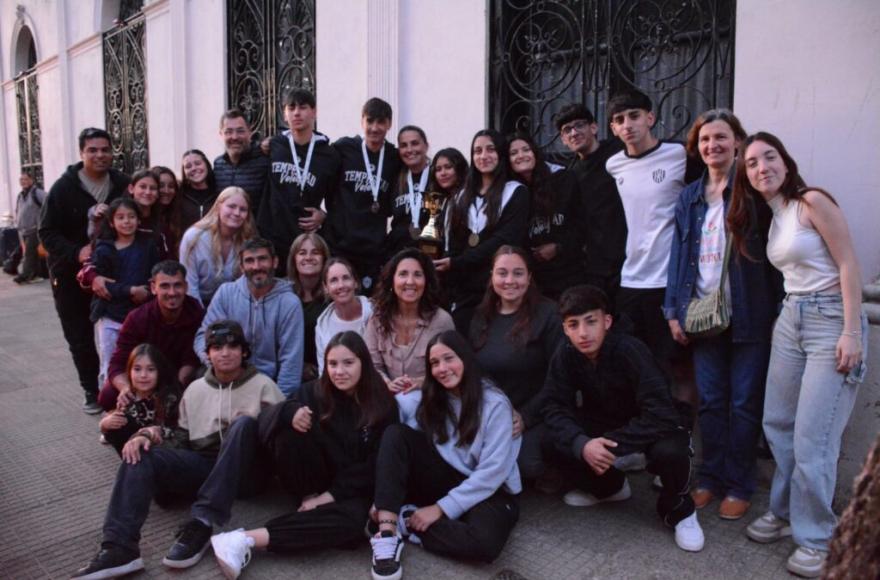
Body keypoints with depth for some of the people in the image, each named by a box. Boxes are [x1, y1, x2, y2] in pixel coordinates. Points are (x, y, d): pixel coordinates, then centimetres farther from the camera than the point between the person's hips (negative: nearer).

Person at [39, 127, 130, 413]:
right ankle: (92, 391, 22)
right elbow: (47, 233, -8)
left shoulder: (122, 184, -3)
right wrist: (76, 253, -23)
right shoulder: (64, 187, -8)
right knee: (80, 337, 7)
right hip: (70, 274, 0)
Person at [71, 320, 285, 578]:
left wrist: (250, 427, -20)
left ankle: (202, 523, -37)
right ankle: (120, 547, -33)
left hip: (245, 472, -4)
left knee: (244, 423, -32)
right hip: (204, 467, 4)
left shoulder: (263, 385, 5)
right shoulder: (195, 389, 16)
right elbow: (181, 440, 13)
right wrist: (148, 435, -6)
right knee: (141, 454, -17)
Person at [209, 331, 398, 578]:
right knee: (291, 431, -24)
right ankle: (309, 499, -16)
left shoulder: (383, 404, -6)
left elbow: (376, 465, -10)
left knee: (353, 520, -38)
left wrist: (332, 495, -18)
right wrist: (291, 412, -31)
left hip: (355, 489, -1)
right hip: (316, 485, 2)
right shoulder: (316, 392, -1)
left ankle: (249, 539, -35)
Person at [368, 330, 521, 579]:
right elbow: (395, 446, -7)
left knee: (484, 542, -37)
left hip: (490, 492, -3)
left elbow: (493, 472, -17)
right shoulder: (425, 400, 2)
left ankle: (404, 523, -17)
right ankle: (387, 531, -26)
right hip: (445, 481, 3)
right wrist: (385, 500, -22)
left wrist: (441, 508, -18)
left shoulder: (495, 404, -13)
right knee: (395, 433, -18)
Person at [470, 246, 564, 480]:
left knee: (526, 465, -29)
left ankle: (548, 470, 6)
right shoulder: (481, 316, 8)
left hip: (535, 417, -4)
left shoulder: (547, 315, -9)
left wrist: (526, 416, -15)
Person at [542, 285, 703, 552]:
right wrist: (582, 444, -37)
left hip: (655, 427, -4)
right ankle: (609, 486, 11)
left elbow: (660, 414, -36)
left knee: (670, 451, -37)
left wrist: (610, 445, -37)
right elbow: (555, 408, -19)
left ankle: (679, 510, -1)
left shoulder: (630, 350, -31)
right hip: (605, 424, 4)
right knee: (551, 441, -20)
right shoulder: (565, 355, -18)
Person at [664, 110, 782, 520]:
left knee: (744, 403, 5)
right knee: (710, 401, 10)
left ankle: (739, 486, 18)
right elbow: (679, 254, 10)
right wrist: (674, 310, 5)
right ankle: (710, 478, 23)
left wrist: (779, 309, -11)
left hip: (749, 315, -4)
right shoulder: (689, 197, 11)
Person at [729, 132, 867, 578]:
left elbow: (848, 265, -13)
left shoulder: (812, 200, -9)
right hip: (790, 320, 8)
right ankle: (784, 512, 29)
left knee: (812, 438, -6)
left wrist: (852, 332, -18)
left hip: (831, 320, -8)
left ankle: (816, 539, 10)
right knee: (777, 425, 12)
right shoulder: (770, 218, 13)